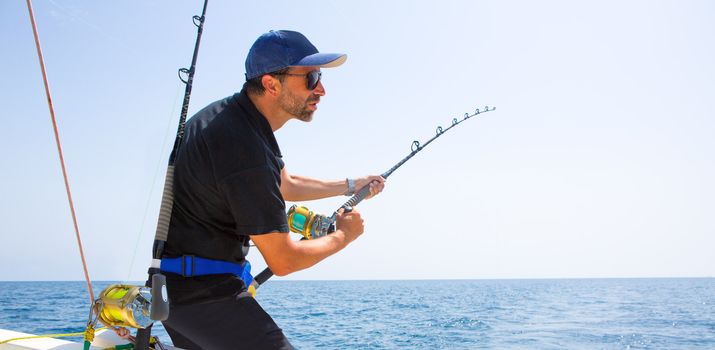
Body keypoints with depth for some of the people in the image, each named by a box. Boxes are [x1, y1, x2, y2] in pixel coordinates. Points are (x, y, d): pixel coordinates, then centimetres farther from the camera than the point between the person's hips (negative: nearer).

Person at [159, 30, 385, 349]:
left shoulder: (234, 113, 5)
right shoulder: (246, 149, -26)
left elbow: (284, 185, 23)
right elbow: (283, 261, -18)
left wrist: (349, 186, 26)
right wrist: (344, 236, -2)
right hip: (204, 290, -10)